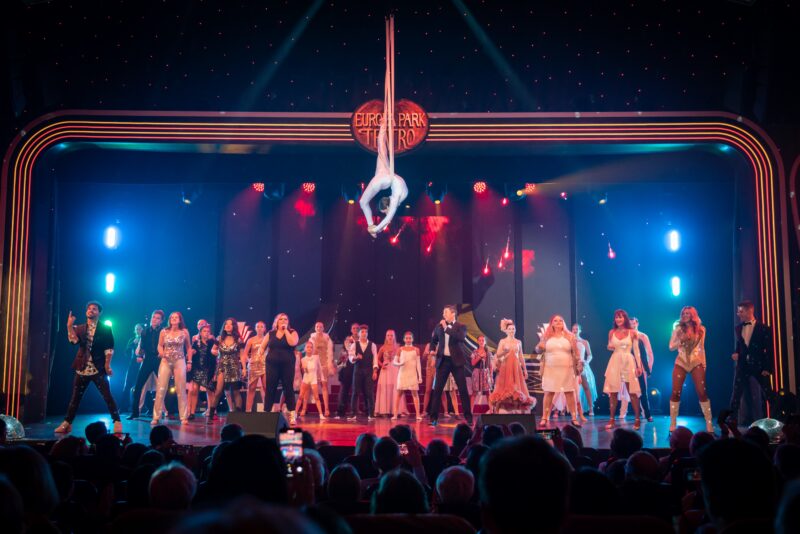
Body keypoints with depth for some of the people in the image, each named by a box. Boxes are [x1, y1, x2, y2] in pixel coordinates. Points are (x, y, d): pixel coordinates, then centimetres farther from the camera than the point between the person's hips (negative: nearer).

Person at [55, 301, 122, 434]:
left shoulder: (105, 328, 1)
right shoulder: (79, 328, 12)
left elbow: (109, 347, -4)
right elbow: (74, 341, -6)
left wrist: (107, 364, -11)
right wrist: (69, 326, -13)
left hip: (98, 369, -3)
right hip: (82, 368, 3)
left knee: (107, 396, -7)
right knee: (75, 397, 8)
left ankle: (117, 422, -3)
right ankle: (67, 423, 17)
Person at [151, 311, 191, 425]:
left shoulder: (184, 332, 1)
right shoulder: (163, 332, 2)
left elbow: (189, 347, 10)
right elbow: (160, 345, 12)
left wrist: (189, 362, 6)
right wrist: (161, 352, -10)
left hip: (180, 362, -1)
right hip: (166, 362, 1)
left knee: (181, 390, 0)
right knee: (161, 389, -5)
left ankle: (183, 417, 5)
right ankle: (156, 417, 1)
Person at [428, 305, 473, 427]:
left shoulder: (461, 326, 0)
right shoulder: (439, 326, 9)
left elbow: (461, 338, -21)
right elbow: (434, 340, 25)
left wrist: (446, 328, -17)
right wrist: (432, 349, 7)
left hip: (457, 361, -3)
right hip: (443, 360, 3)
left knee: (463, 390, 0)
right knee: (437, 390, 0)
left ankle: (468, 417, 8)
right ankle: (434, 418, 5)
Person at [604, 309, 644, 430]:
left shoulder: (632, 332, 0)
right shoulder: (611, 332, 6)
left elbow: (636, 350, 2)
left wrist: (639, 365, -3)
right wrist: (609, 347, -6)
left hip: (628, 362, -2)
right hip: (615, 362, 2)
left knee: (632, 391, -3)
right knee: (613, 392, 0)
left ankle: (637, 419, 5)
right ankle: (612, 419, 7)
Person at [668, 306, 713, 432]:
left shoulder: (701, 329, 7)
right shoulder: (678, 329, 5)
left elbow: (702, 348, 11)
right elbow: (671, 347, 3)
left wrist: (704, 363, 6)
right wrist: (681, 340, -14)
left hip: (696, 362, 0)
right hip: (680, 363, 0)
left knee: (702, 393, -8)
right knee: (675, 393, -4)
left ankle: (709, 424, -1)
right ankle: (672, 424, 4)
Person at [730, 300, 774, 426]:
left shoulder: (764, 329, -4)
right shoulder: (738, 328, 10)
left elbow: (769, 351, -5)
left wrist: (768, 369, -10)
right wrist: (736, 353, -1)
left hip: (757, 368, -4)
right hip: (742, 367, 4)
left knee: (756, 398, 1)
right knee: (736, 396, 0)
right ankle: (732, 422, 3)